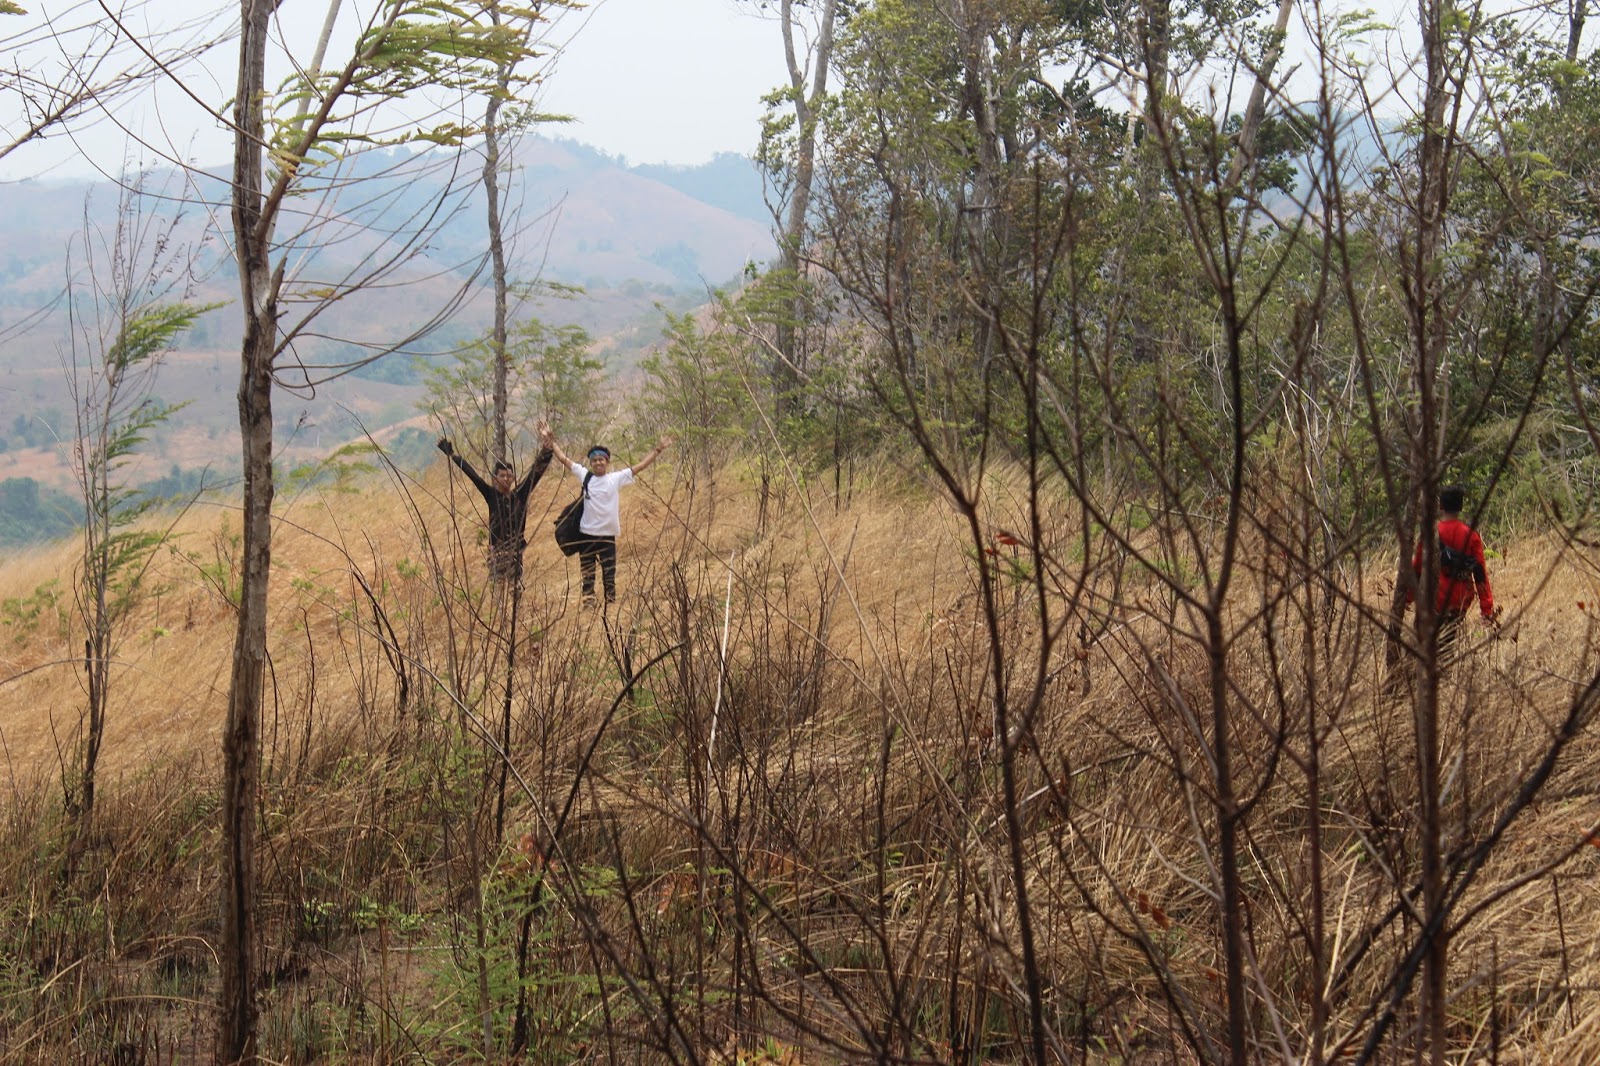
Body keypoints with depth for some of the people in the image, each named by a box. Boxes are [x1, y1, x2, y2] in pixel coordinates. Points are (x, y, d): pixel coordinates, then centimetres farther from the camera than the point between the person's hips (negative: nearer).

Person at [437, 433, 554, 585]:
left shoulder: (520, 494, 3)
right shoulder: (491, 494, -1)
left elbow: (537, 471, 0)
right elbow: (471, 474, -1)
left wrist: (546, 447, -7)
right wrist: (452, 455, -1)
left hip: (516, 548, 2)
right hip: (497, 549, -2)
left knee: (515, 585, 4)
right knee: (498, 586, -4)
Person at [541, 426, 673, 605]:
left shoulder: (617, 478, -1)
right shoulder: (584, 475, 2)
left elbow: (640, 465, -1)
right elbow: (564, 459, 7)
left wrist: (658, 450, -5)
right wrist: (551, 442, 4)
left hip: (608, 536, -1)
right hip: (587, 535, 1)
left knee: (609, 576, 7)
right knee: (587, 575, 9)